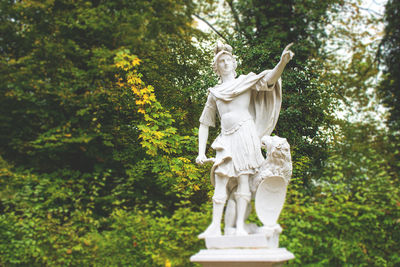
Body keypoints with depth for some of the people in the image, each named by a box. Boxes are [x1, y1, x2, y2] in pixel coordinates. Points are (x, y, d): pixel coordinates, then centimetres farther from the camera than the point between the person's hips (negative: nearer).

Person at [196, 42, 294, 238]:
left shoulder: (247, 82, 13)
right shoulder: (214, 93, 20)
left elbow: (269, 79, -7)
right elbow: (204, 124, 21)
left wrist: (282, 62, -27)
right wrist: (201, 152, 11)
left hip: (245, 133, -3)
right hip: (226, 139, 3)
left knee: (243, 178, -11)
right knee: (220, 181, -9)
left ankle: (240, 226, -13)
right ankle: (215, 227, -11)